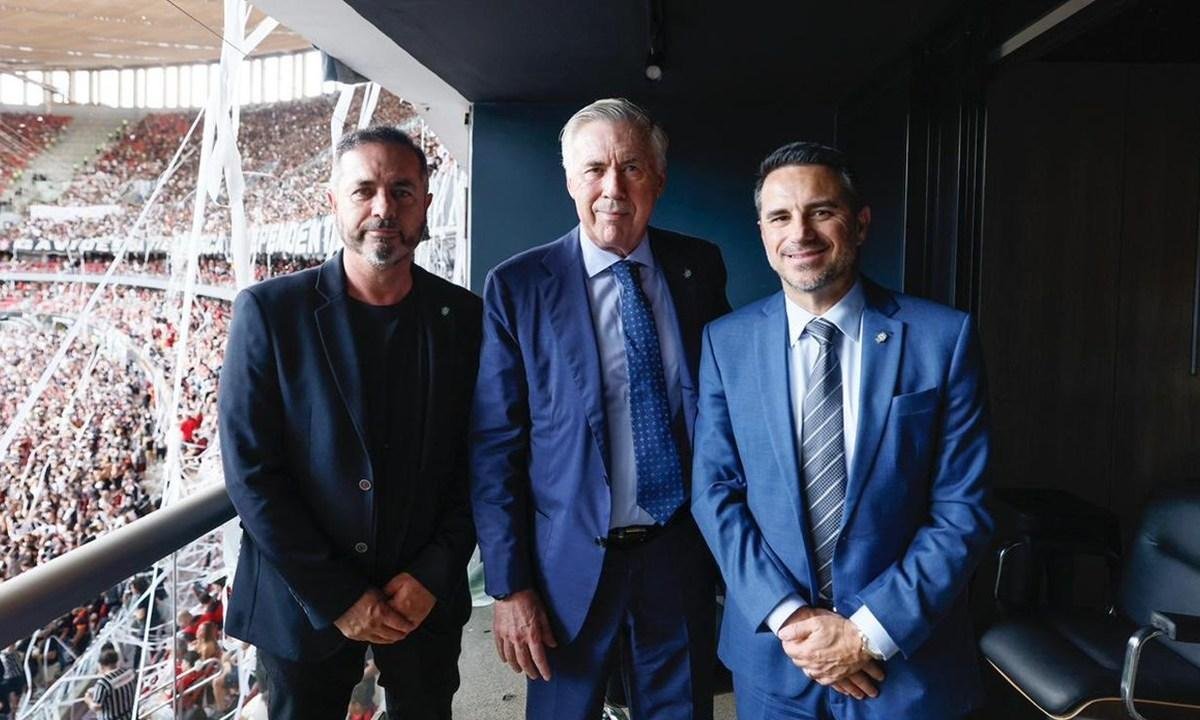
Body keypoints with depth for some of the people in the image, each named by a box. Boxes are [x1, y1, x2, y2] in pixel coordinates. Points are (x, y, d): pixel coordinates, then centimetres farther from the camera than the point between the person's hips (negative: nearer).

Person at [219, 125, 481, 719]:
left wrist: (433, 574, -10)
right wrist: (336, 597, -13)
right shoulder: (269, 311, -10)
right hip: (303, 602, -1)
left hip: (428, 600, 2)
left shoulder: (465, 318, -4)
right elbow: (250, 470, -12)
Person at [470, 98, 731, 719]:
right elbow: (494, 447, -8)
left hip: (683, 554, 3)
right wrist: (508, 587, -9)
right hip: (571, 564, -2)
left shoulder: (700, 268, 0)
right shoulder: (517, 287, -9)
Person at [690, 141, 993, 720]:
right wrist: (788, 615, -13)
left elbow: (962, 509, -9)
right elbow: (715, 493, -4)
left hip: (907, 656, -1)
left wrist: (871, 631, -14)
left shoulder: (943, 337, -9)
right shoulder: (727, 342, -4)